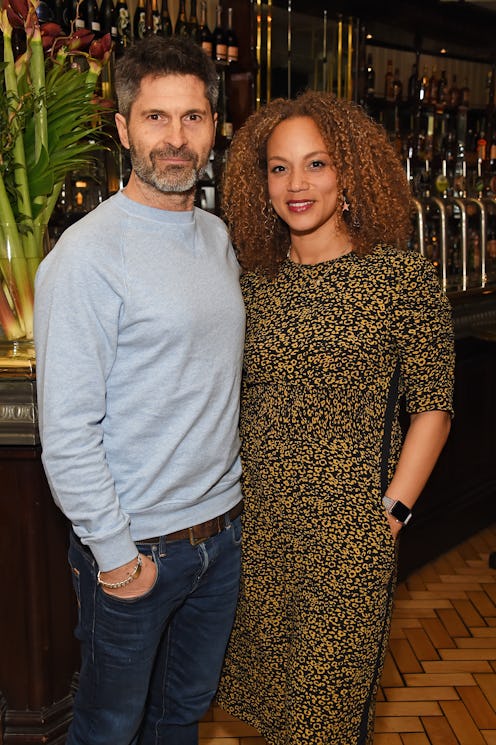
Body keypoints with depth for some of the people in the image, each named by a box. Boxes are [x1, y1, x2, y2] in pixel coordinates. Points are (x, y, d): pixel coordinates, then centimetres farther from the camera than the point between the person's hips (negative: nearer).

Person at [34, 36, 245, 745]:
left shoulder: (220, 237, 5)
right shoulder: (87, 255, -18)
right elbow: (66, 431, -19)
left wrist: (227, 504, 12)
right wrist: (116, 554, -16)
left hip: (223, 528, 6)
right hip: (134, 546, -6)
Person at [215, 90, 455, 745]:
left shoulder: (400, 276, -10)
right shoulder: (256, 277, 4)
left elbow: (432, 407, -7)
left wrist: (393, 510, -10)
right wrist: (232, 491, 6)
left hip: (347, 531, -4)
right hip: (256, 522, 5)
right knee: (266, 676, 19)